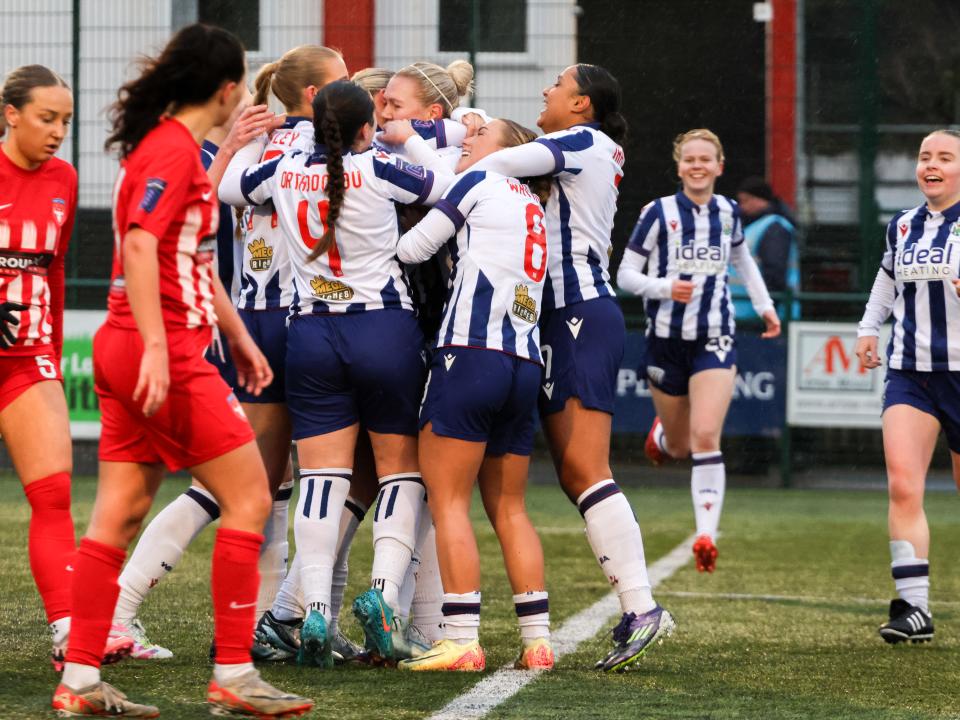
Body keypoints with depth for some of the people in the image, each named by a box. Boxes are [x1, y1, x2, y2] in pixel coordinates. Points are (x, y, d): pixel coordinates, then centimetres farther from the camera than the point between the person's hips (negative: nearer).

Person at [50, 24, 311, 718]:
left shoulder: (174, 146, 19)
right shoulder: (174, 149, -12)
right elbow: (139, 245, -23)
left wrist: (237, 335, 32)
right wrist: (156, 348, -28)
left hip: (130, 351, 10)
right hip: (164, 353, -10)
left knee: (120, 514, 7)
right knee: (249, 498, -5)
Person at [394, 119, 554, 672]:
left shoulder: (478, 184, 4)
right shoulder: (534, 206, 23)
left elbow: (413, 248, 4)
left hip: (471, 354, -7)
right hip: (526, 366, 7)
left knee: (448, 501, -5)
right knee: (509, 508, 12)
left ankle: (463, 639, -12)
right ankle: (538, 638, 7)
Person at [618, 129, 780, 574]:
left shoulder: (728, 212, 5)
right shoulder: (659, 213, -6)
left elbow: (742, 258, 27)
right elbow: (625, 275, -4)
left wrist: (764, 304, 20)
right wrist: (665, 288, -22)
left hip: (715, 341, 1)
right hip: (667, 340, -1)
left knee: (706, 438, -17)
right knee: (679, 447, 12)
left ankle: (706, 535, -19)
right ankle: (662, 434, 50)